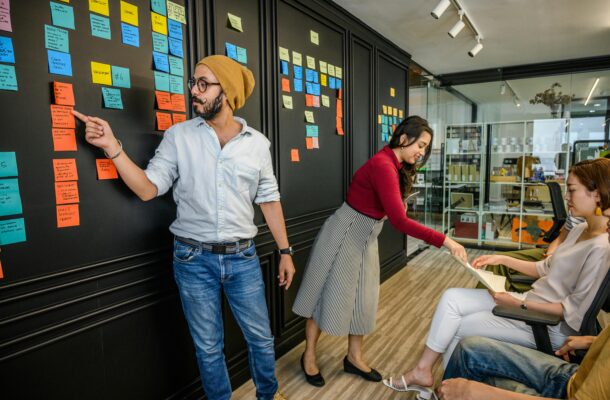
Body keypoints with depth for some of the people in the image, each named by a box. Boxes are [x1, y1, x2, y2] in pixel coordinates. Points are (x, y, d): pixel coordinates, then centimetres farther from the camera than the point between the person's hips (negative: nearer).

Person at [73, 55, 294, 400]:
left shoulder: (257, 142, -1)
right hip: (194, 259, -1)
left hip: (242, 257, 1)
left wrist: (285, 251, 6)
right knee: (208, 346, 14)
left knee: (261, 336, 16)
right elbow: (148, 189, -4)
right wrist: (112, 147, -15)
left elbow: (269, 199, 5)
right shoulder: (179, 136, -3)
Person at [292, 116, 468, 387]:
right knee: (329, 296, 5)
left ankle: (354, 357, 30)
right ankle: (309, 356, 24)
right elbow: (399, 221, -34)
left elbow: (391, 211, 9)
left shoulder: (396, 166, 5)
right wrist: (444, 241, -32)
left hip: (367, 238, 9)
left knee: (362, 299, 13)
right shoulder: (383, 165, -27)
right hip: (344, 235, -9)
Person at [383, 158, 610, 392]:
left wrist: (519, 305, -21)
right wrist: (502, 259, 8)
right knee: (451, 298, -3)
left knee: (459, 328, -3)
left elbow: (576, 311, -23)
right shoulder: (581, 230, 6)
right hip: (531, 301, 9)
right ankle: (423, 370, 5)